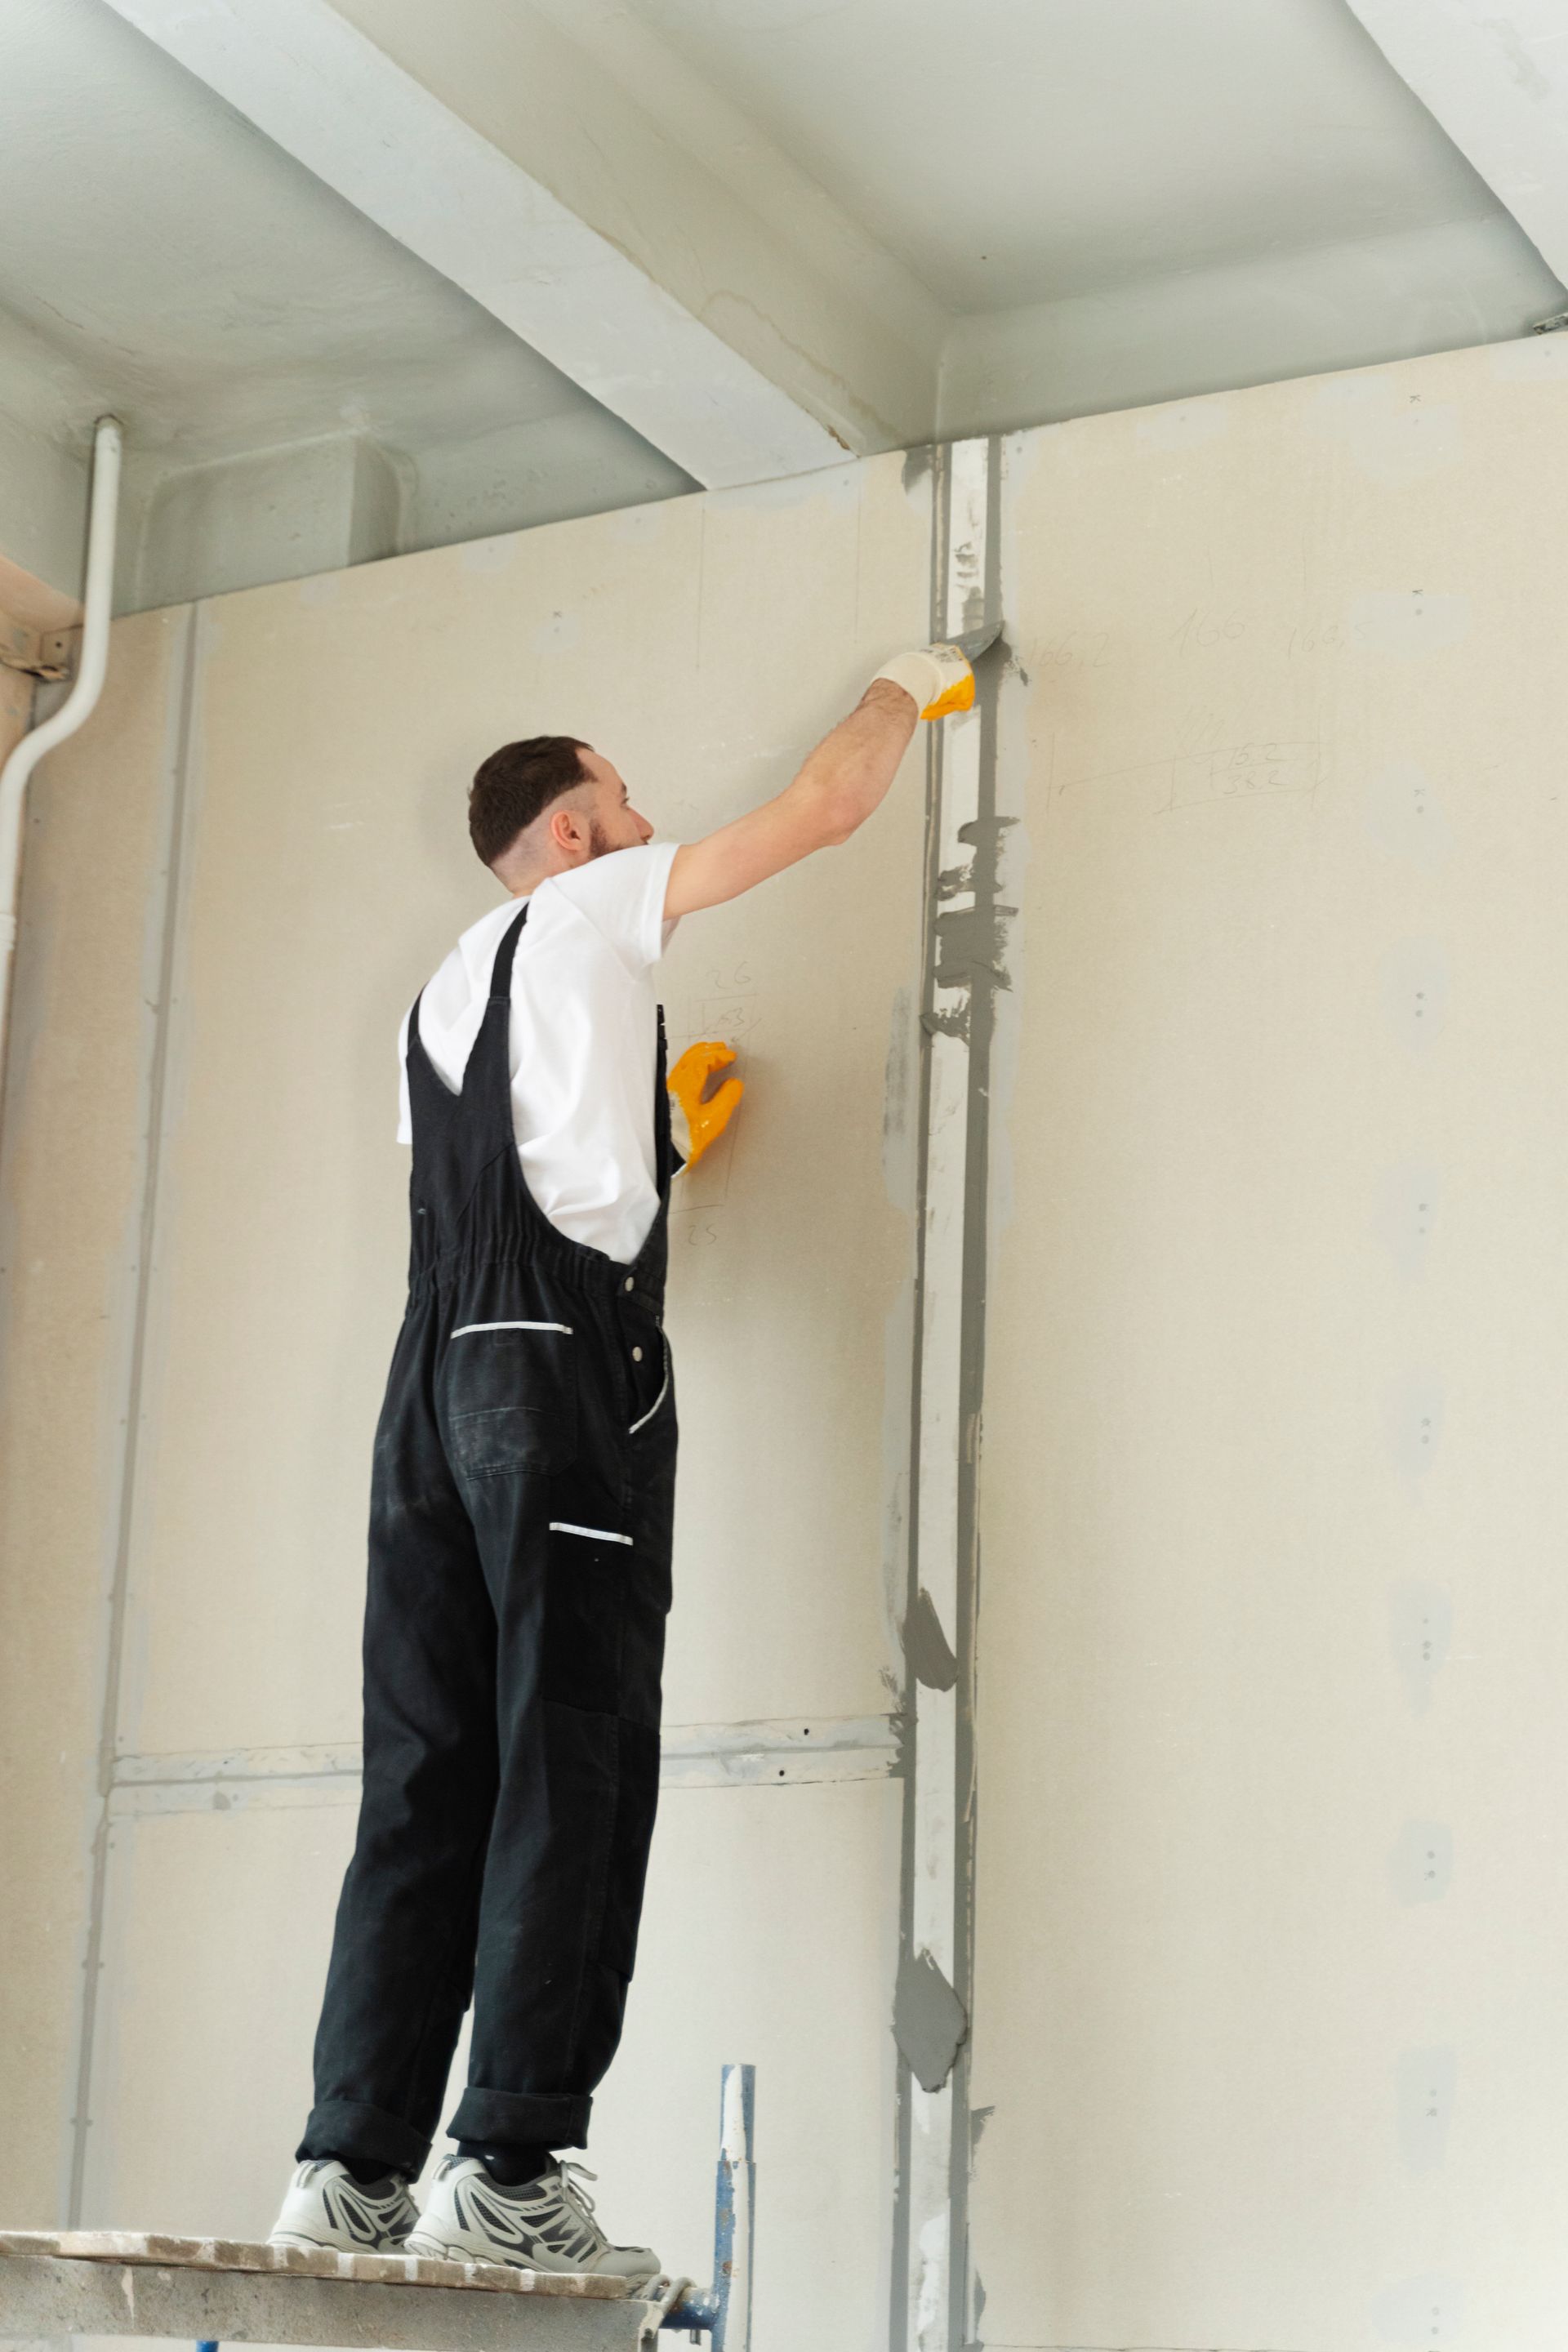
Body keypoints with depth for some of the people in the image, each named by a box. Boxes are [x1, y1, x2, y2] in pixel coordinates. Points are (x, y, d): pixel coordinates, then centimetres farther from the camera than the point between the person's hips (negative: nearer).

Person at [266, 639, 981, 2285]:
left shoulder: (444, 993, 28)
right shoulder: (589, 908, 8)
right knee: (569, 1769, -10)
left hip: (434, 1375, 7)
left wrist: (652, 1146, 37)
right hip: (566, 1363, -7)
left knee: (426, 1778, 2)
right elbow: (828, 806, 9)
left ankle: (353, 2167, -3)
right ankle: (508, 2173, -15)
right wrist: (906, 689, 27)